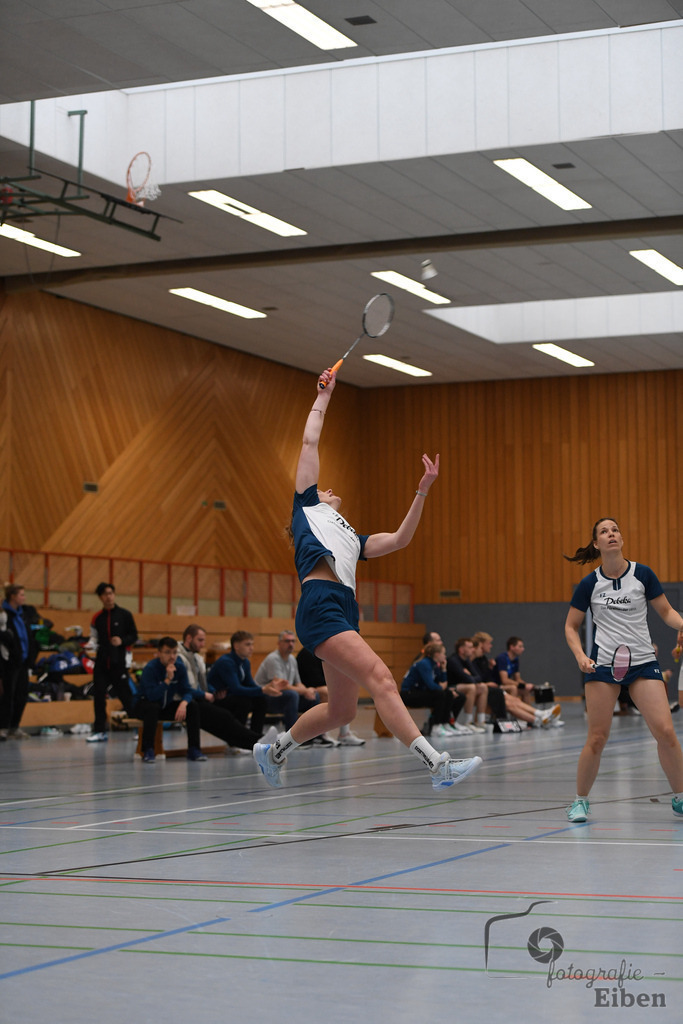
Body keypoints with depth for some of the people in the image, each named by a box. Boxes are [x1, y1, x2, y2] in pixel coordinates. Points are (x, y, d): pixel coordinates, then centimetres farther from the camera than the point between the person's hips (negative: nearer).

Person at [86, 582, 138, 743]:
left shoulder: (124, 615, 2)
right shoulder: (97, 618, 10)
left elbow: (133, 636, 2)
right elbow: (95, 638, 17)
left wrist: (122, 641, -15)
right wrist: (91, 645, -4)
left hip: (119, 662, -4)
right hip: (101, 662, 4)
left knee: (125, 696, -2)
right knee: (99, 696, 1)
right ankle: (100, 731, 8)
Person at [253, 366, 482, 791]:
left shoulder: (352, 538, 33)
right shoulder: (307, 505, 19)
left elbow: (399, 539, 23)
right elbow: (310, 441, 19)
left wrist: (423, 489, 17)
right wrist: (324, 396, 27)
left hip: (345, 612, 8)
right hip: (321, 605, -8)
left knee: (341, 710, 10)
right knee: (381, 680, -19)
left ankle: (274, 750, 31)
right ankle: (438, 765, -27)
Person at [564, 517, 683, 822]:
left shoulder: (643, 574, 0)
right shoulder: (589, 584, 0)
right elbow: (571, 627, 10)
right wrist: (580, 656, -7)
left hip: (643, 662, 1)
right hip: (602, 664, 0)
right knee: (597, 738, -2)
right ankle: (580, 801, 17)